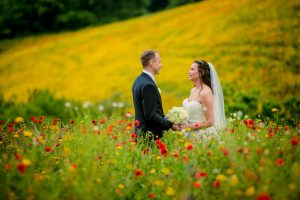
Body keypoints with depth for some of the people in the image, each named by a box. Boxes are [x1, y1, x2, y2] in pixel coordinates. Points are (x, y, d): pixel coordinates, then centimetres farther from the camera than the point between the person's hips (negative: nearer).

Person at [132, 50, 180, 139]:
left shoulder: (138, 80, 12)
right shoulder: (148, 85, -19)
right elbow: (150, 115, -21)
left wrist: (166, 118, 12)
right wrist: (170, 125, -16)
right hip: (151, 135, -10)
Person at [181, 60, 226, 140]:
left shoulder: (205, 92, -16)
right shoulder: (193, 90, 8)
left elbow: (209, 121, -17)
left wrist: (189, 127, -16)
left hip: (202, 136, -7)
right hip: (191, 134, 7)